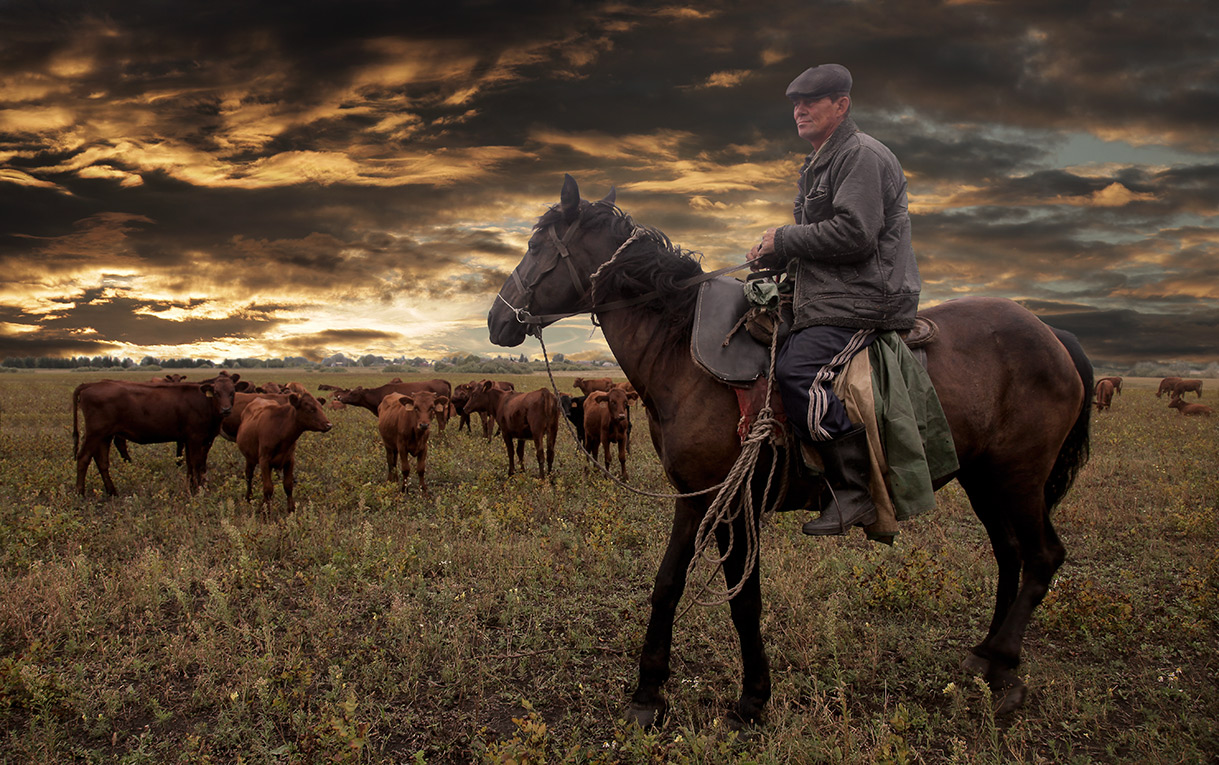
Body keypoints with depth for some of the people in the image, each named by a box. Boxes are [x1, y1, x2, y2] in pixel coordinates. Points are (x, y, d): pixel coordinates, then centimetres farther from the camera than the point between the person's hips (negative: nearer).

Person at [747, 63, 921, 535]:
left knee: (795, 370, -28)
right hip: (828, 299, 11)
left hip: (864, 301, -11)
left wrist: (785, 240, -11)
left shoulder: (862, 154, -7)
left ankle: (858, 491, -24)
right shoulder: (817, 166, 26)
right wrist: (775, 257, 10)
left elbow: (853, 233, -19)